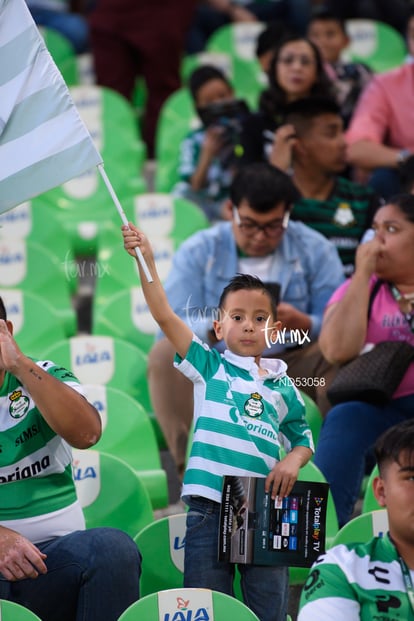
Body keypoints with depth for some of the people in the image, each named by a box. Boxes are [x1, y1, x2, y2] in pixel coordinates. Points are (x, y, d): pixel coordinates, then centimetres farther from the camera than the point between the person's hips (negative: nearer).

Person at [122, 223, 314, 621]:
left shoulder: (282, 388, 15)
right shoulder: (209, 367, 9)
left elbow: (303, 439, 21)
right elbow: (164, 317, 0)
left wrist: (293, 461, -3)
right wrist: (146, 262, -9)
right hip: (209, 504, -2)